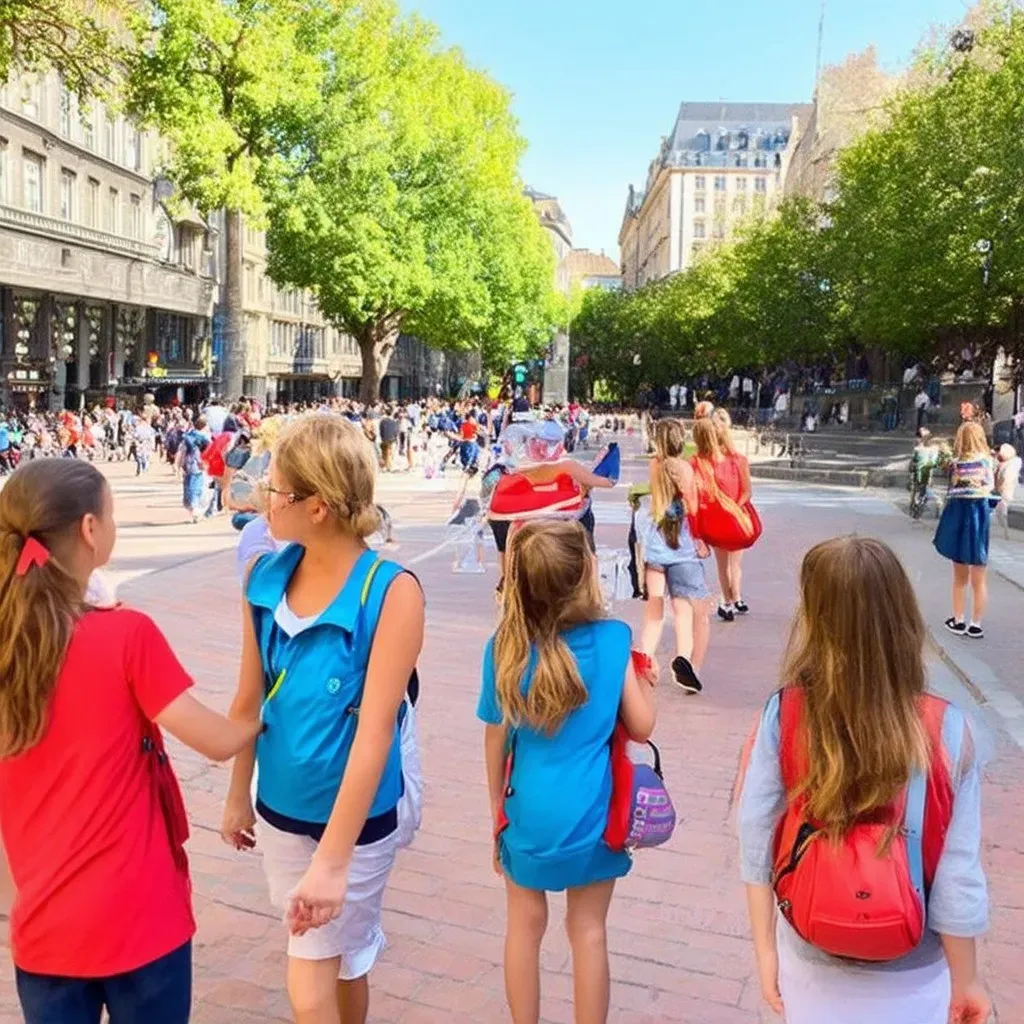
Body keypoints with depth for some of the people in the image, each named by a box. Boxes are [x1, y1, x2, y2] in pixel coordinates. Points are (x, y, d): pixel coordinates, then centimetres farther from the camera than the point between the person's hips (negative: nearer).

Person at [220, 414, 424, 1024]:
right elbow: (249, 700, 4)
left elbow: (375, 731, -26)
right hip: (280, 805, 5)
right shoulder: (265, 578, -7)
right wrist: (238, 796, 13)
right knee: (329, 953, 23)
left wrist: (332, 859, -26)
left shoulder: (391, 592, -24)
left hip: (358, 815, -5)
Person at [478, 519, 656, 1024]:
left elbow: (496, 740, -3)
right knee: (588, 931, 16)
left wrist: (497, 810, 11)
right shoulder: (612, 640, -16)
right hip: (590, 814, 0)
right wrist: (644, 677, 11)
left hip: (530, 813, 1)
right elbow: (641, 727, -7)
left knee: (525, 923, 20)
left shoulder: (506, 648, -13)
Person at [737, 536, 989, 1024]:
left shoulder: (783, 715, -20)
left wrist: (766, 949, 2)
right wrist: (965, 979, 1)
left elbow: (757, 844, -13)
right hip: (910, 977, 0)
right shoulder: (947, 731, -22)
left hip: (811, 961, 1)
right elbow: (957, 878, -16)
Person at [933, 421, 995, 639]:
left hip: (958, 516, 0)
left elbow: (950, 494, -9)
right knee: (979, 579, 9)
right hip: (979, 515, 0)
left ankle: (958, 621, 20)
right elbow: (991, 486, 5)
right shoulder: (987, 461, -5)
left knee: (960, 577, 15)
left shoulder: (956, 463, -9)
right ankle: (975, 625, 11)